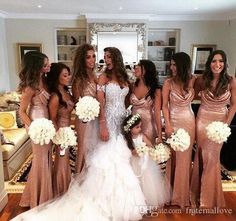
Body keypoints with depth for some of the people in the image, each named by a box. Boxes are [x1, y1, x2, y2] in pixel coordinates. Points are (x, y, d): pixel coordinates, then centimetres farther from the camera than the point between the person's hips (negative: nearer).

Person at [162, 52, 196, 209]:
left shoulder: (193, 80, -1)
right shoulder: (169, 82, -7)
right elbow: (165, 105, -7)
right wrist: (168, 125, -13)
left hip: (189, 122, 2)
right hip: (174, 121, -2)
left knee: (185, 157, 9)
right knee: (173, 156, 6)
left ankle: (182, 193, 28)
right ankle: (173, 192, 26)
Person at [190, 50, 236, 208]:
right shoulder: (202, 80, -5)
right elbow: (194, 95, 14)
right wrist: (203, 96, -5)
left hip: (220, 121, -1)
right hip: (203, 120, 1)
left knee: (213, 157, 8)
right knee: (203, 156, 10)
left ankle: (210, 196, 29)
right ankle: (201, 193, 30)